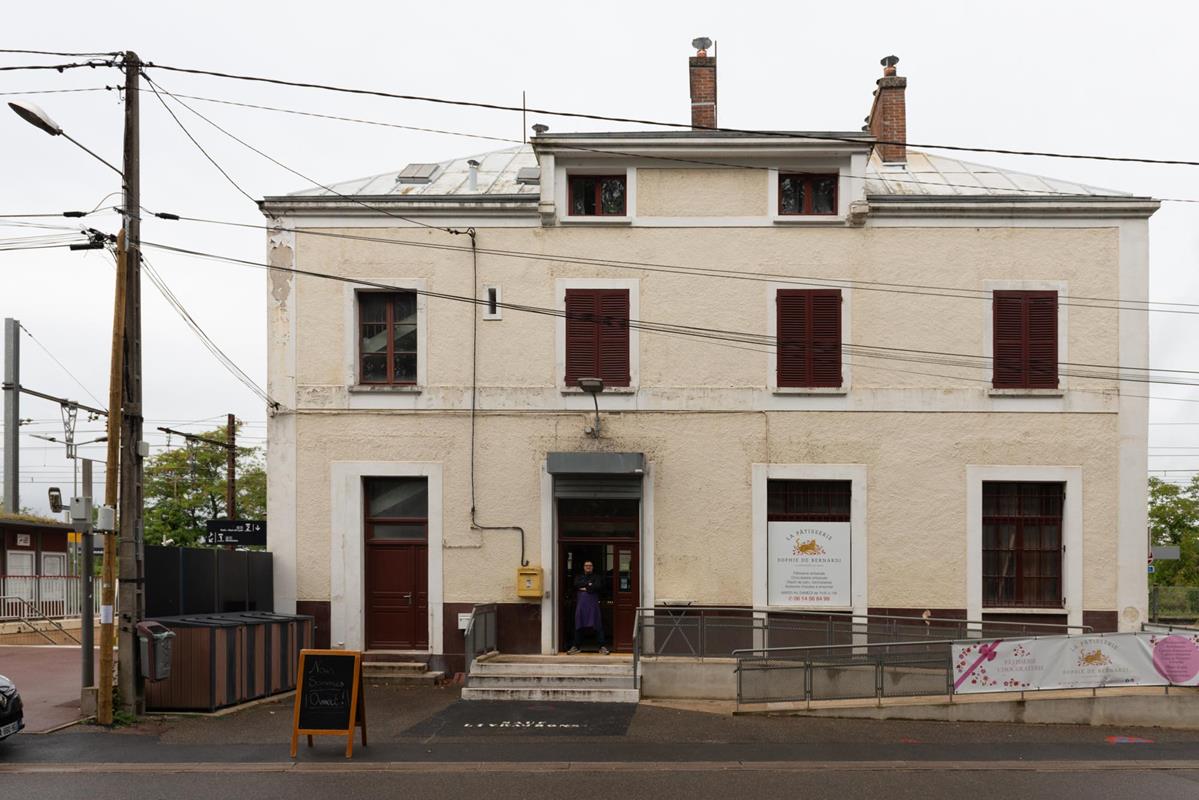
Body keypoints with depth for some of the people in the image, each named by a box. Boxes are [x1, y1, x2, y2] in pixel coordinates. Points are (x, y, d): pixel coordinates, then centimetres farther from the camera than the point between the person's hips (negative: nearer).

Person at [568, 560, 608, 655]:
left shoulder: (596, 577, 14)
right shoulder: (579, 577, 20)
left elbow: (598, 586, -5)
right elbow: (576, 584, -1)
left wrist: (585, 588, -5)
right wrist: (588, 584, -6)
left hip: (593, 604, -1)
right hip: (581, 603, 1)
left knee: (598, 626, -5)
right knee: (578, 626, 0)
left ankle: (602, 647, -5)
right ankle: (575, 647, 5)